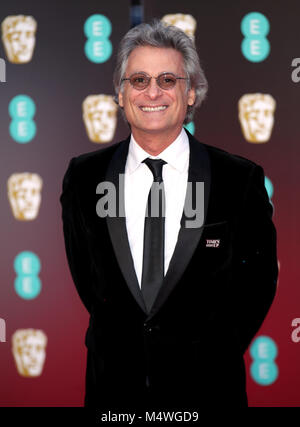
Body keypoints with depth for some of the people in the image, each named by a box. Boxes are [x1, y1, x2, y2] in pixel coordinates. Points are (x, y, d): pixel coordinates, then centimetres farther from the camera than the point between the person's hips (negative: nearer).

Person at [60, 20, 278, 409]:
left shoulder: (241, 179, -9)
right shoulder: (83, 176, -2)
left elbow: (260, 279, 0)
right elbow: (83, 275, 8)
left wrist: (216, 355, -2)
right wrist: (120, 345, 3)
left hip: (207, 388, -2)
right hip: (114, 384, 2)